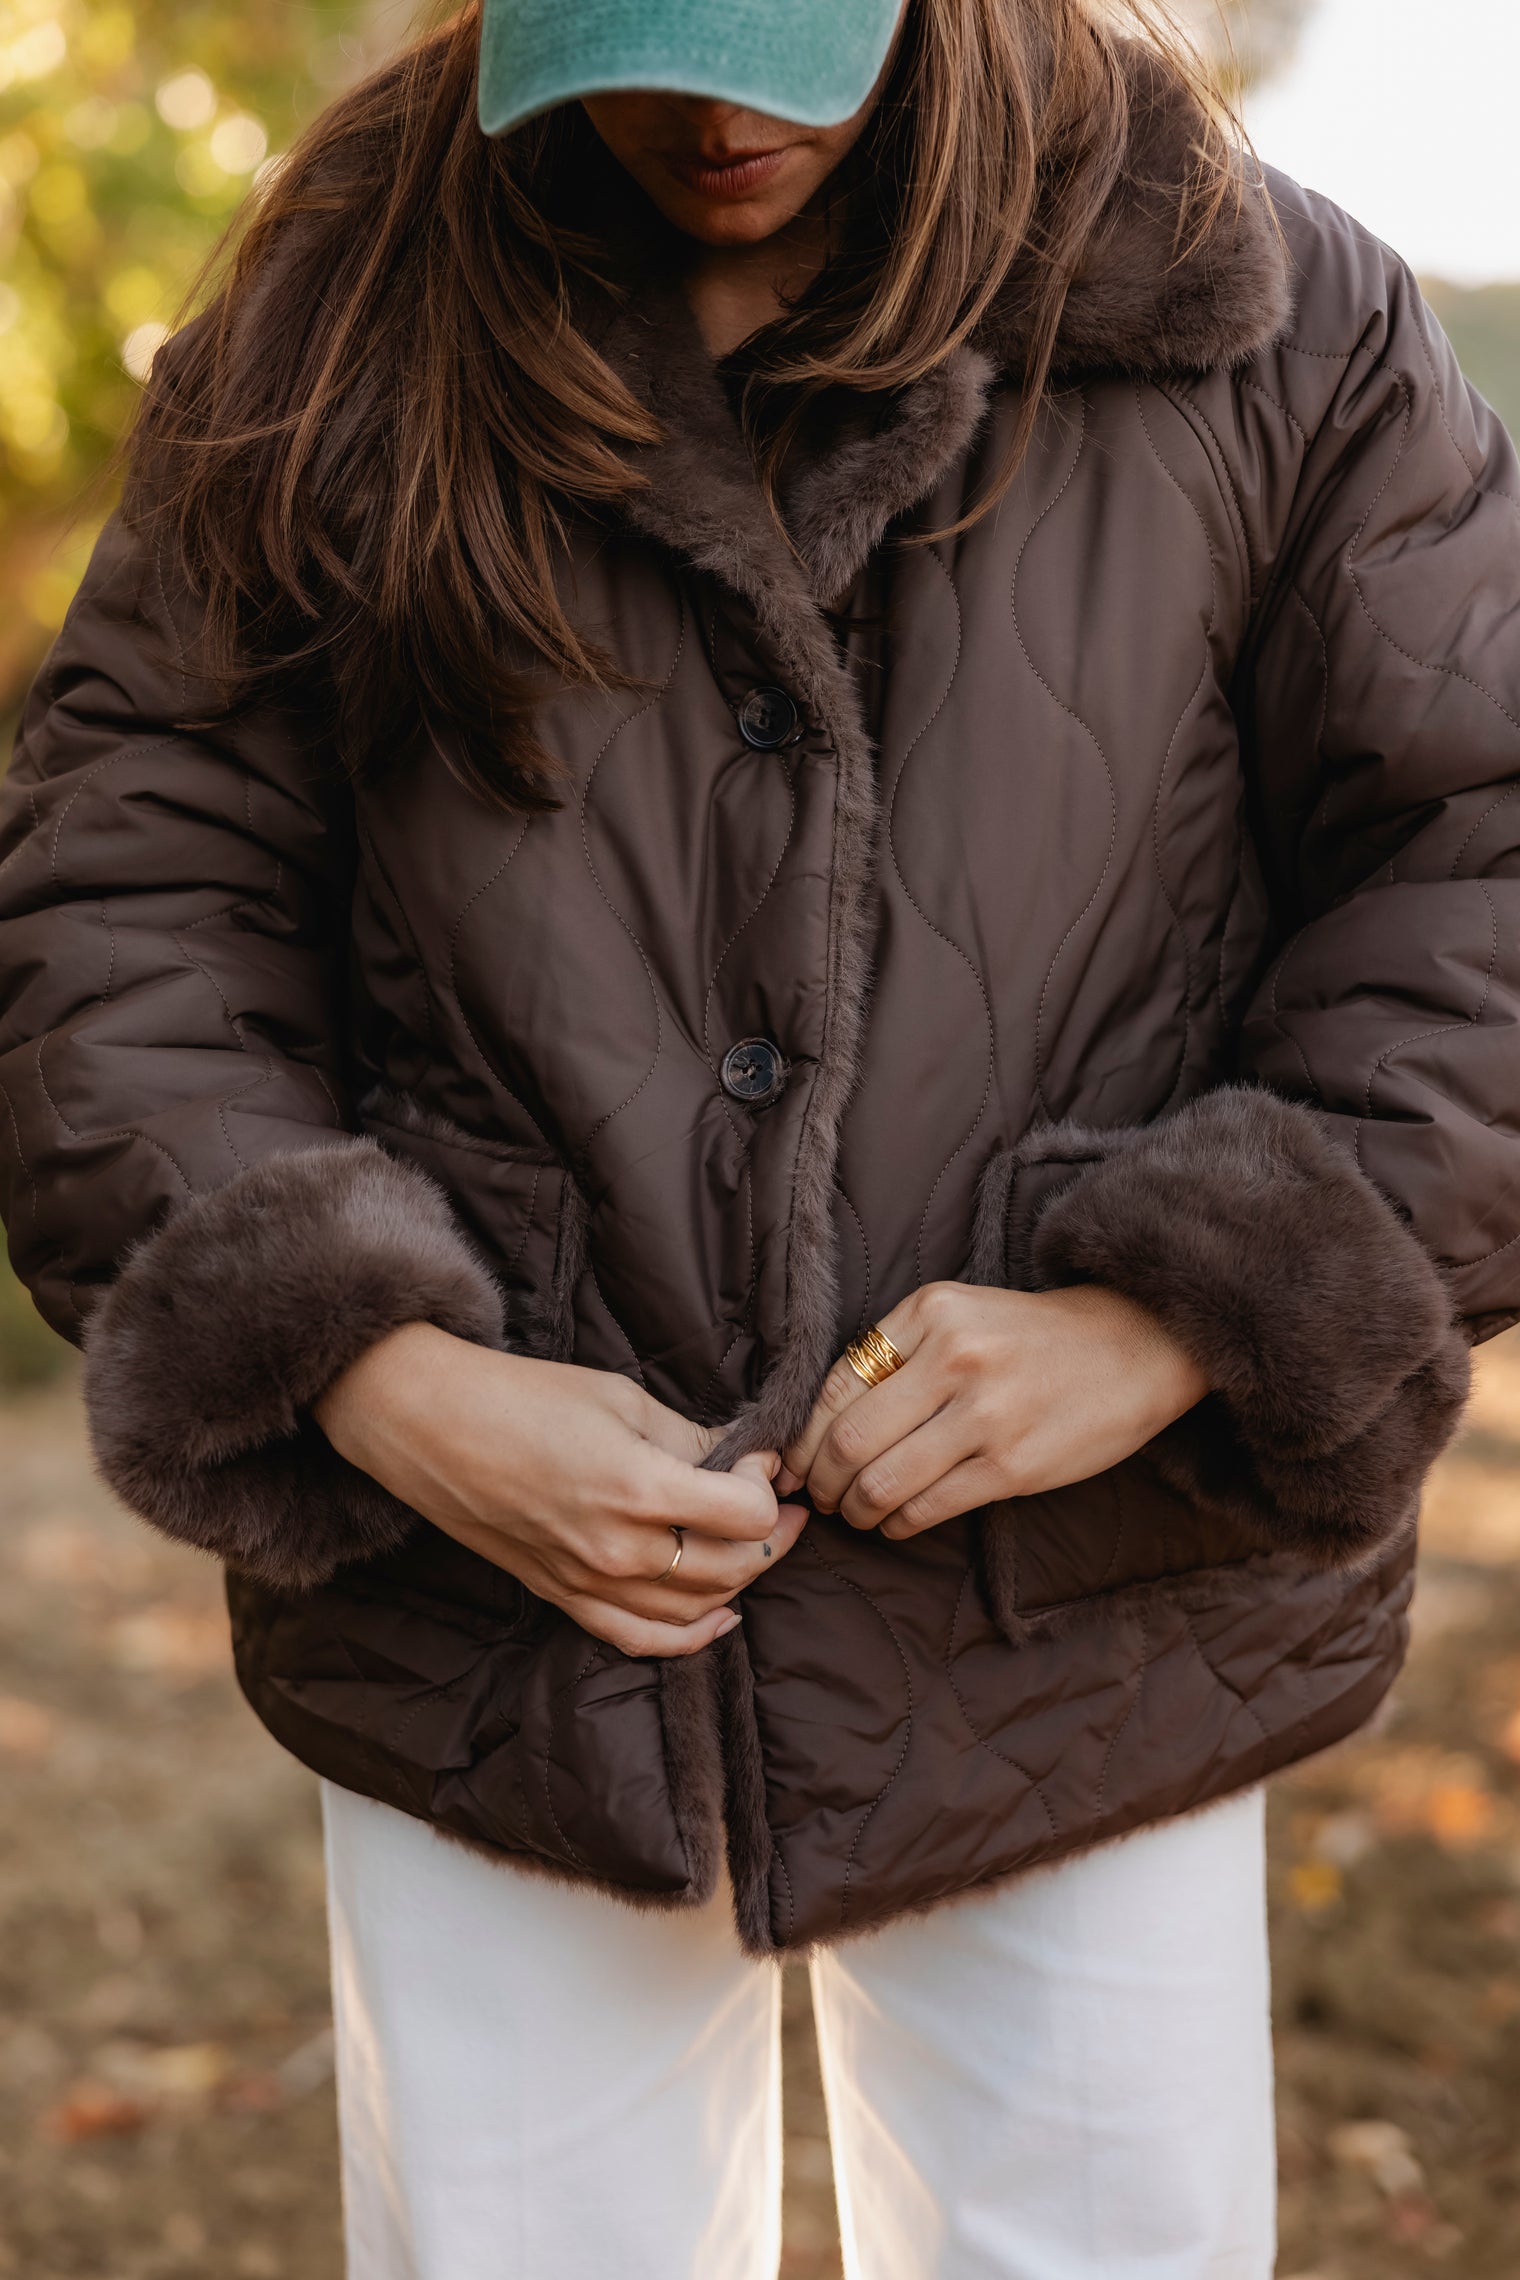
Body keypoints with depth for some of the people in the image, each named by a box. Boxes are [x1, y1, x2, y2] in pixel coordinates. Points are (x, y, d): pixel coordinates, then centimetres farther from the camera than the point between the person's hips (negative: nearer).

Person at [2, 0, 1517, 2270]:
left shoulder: (1255, 330, -2)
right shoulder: (331, 347, 0)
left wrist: (1176, 1323, -16)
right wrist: (376, 1378, -15)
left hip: (1082, 1639, 0)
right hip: (491, 1650, 1)